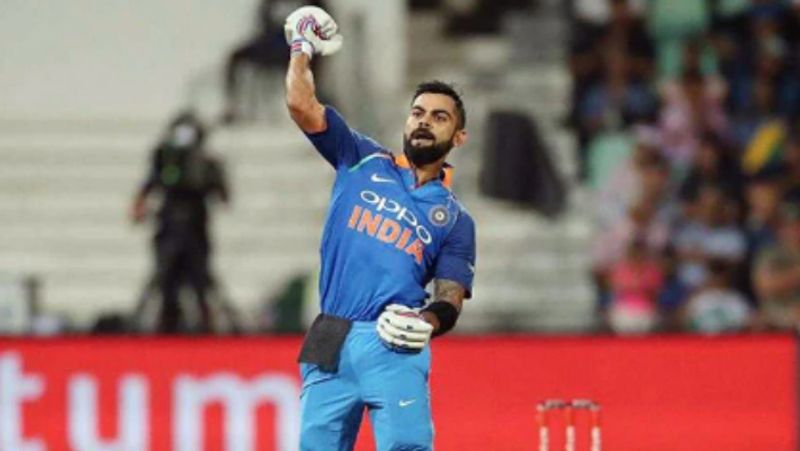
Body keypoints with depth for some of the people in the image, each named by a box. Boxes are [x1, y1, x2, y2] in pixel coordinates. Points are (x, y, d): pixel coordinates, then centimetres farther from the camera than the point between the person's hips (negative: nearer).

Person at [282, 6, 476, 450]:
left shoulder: (455, 219, 14)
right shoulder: (364, 162, 17)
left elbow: (450, 300, 6)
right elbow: (302, 105, 10)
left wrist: (428, 321, -16)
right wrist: (301, 48, 22)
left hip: (394, 347, -2)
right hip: (329, 347, 2)